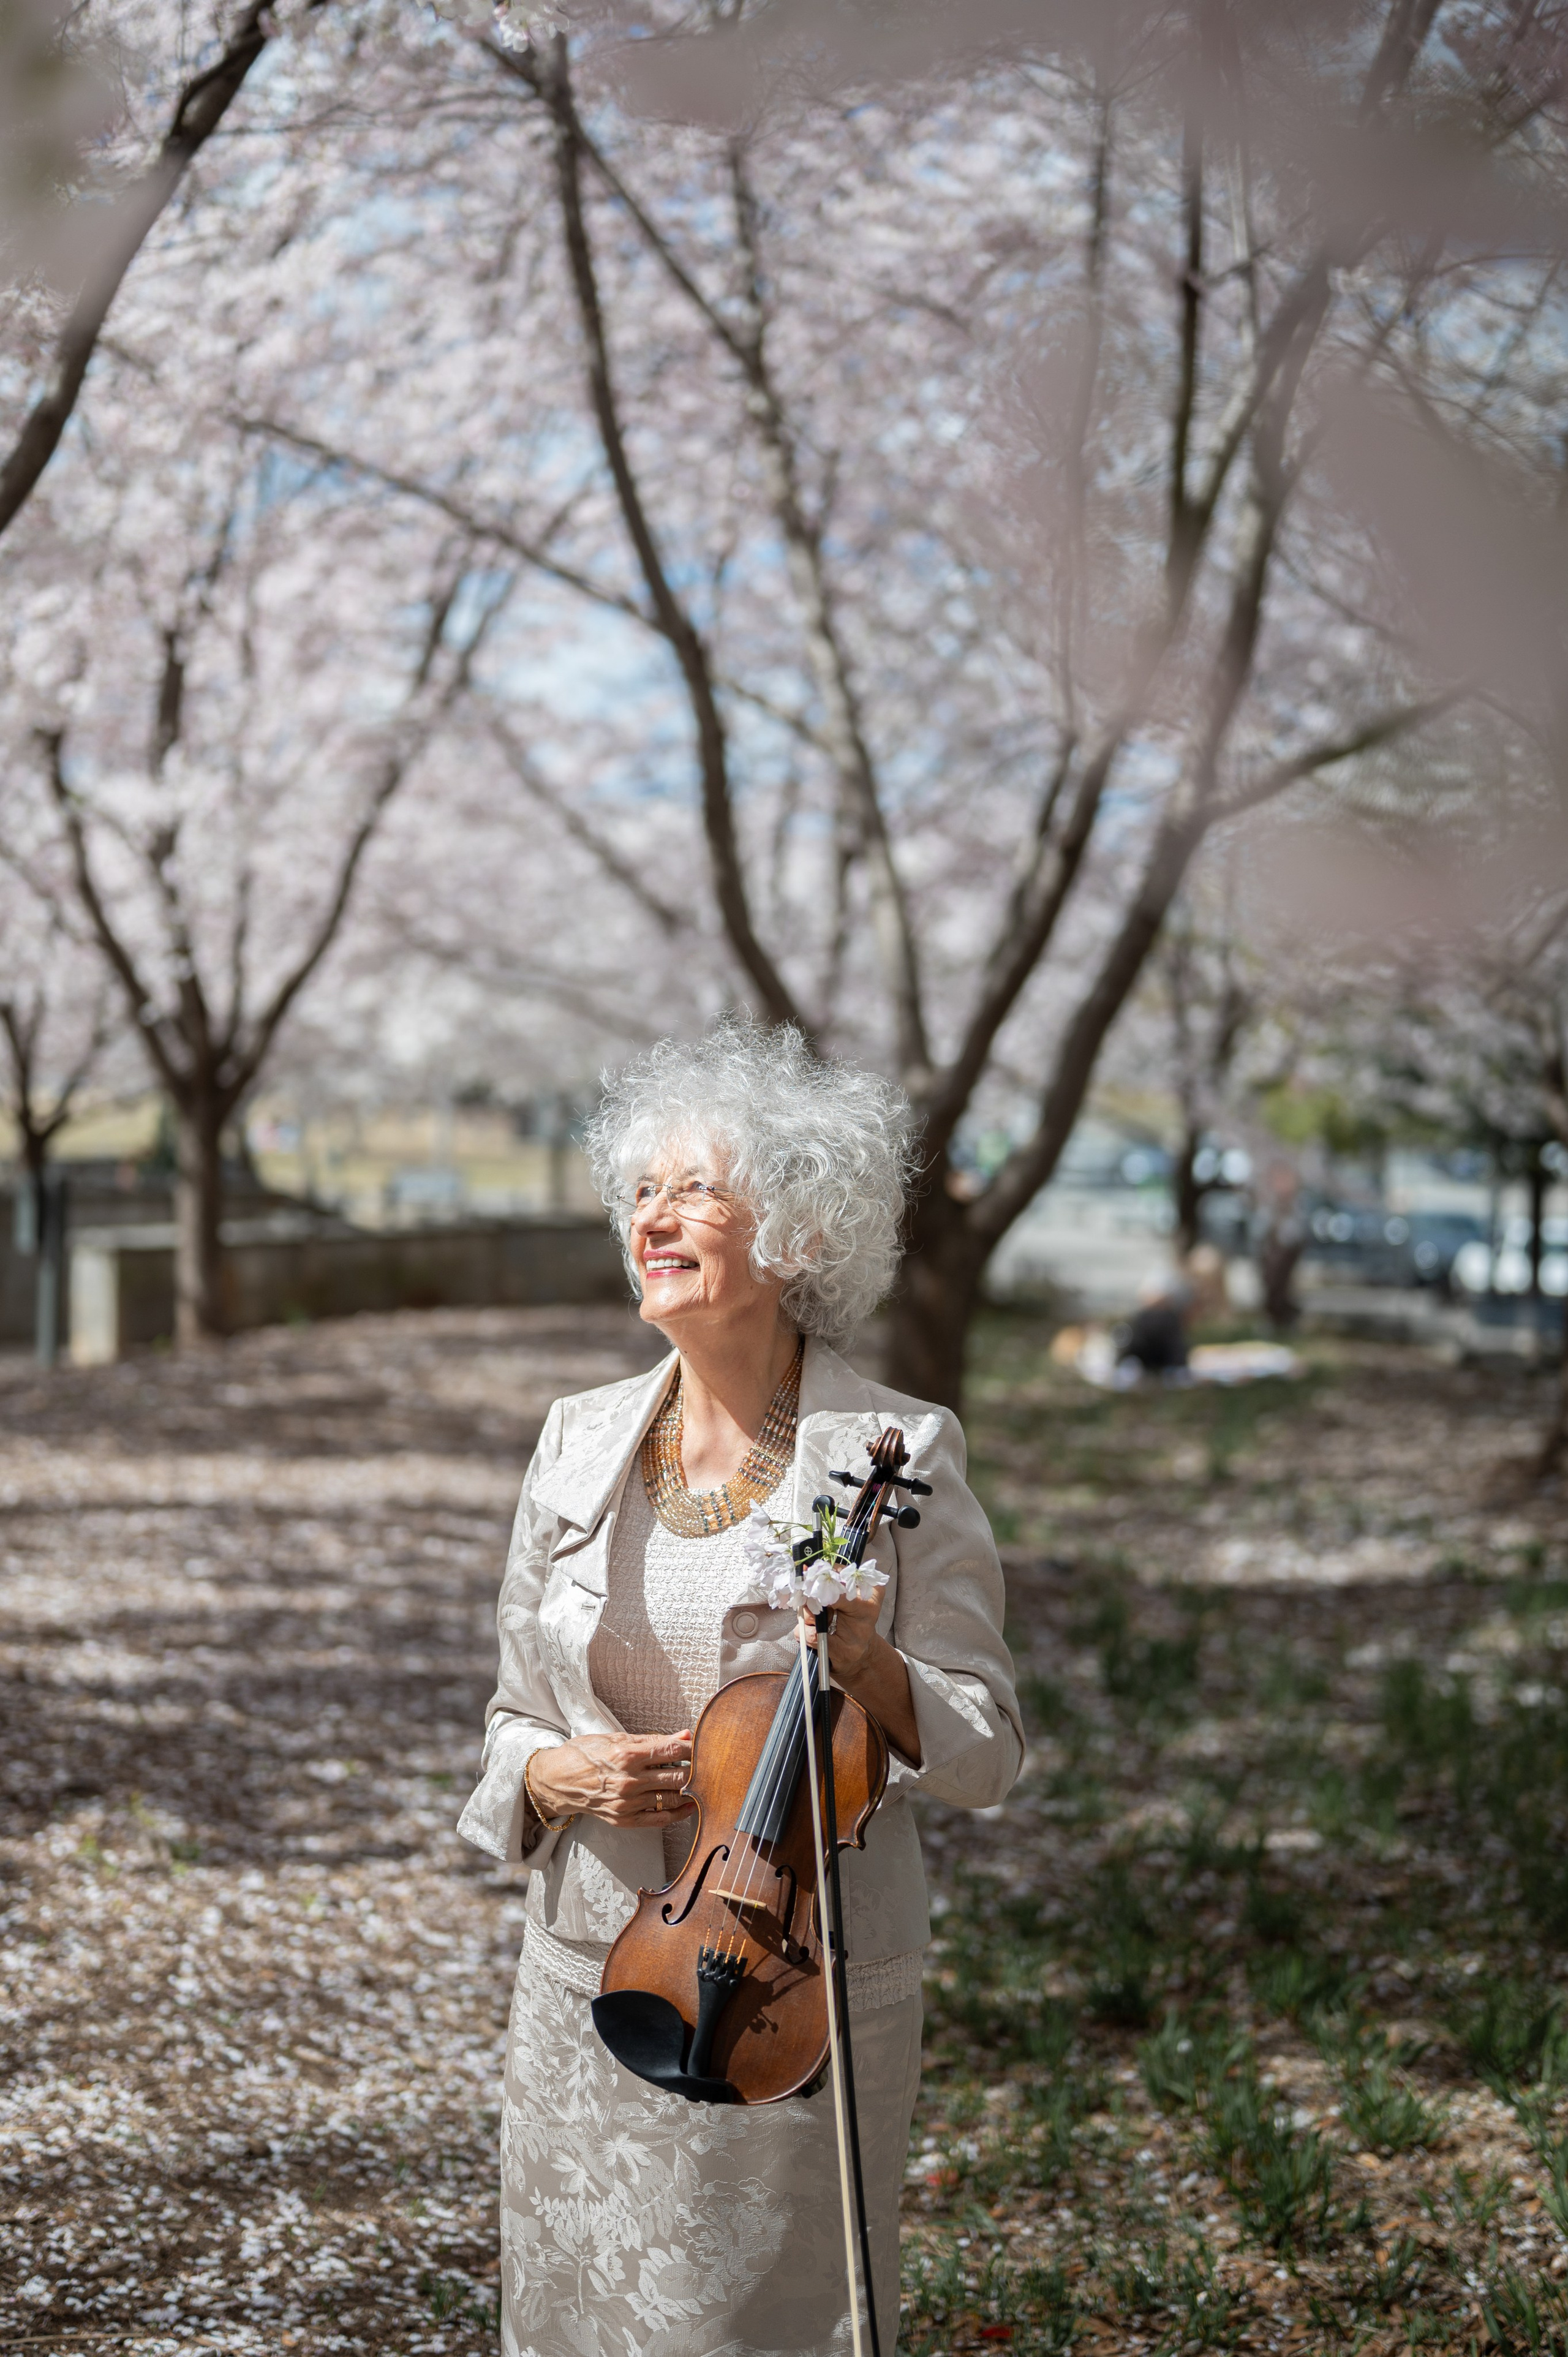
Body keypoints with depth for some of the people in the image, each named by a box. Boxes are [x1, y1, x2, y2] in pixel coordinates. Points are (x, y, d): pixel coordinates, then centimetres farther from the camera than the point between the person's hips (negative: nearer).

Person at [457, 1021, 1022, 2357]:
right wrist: (557, 1775, -11)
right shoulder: (580, 1445, 2)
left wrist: (867, 1663, -25)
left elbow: (987, 1752, -7)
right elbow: (516, 1719, 10)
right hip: (593, 1981, 4)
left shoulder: (895, 1455, -9)